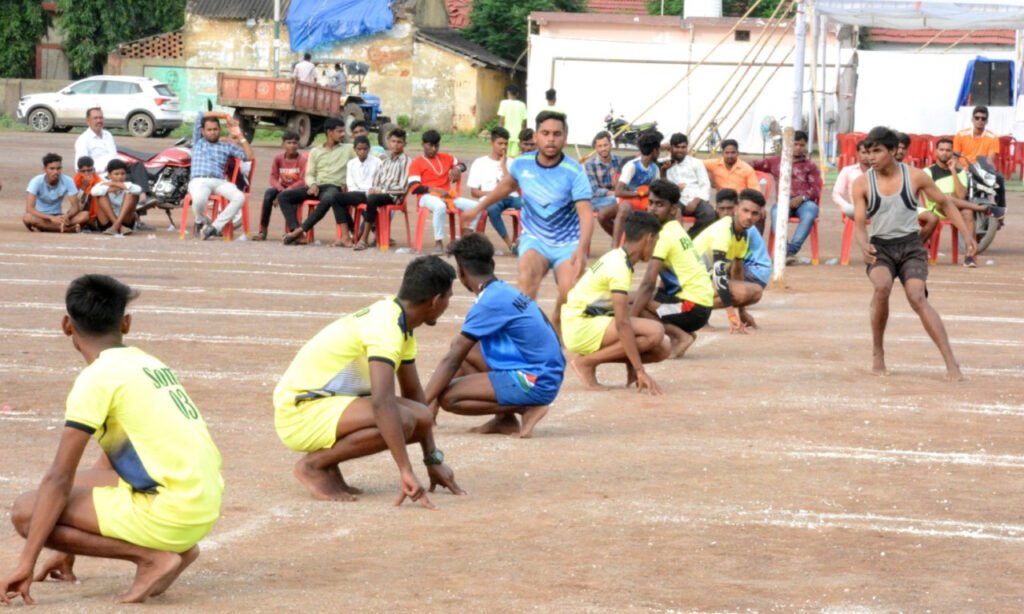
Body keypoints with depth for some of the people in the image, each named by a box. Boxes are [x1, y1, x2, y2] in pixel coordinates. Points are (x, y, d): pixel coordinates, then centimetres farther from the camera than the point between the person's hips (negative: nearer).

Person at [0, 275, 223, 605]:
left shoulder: (98, 376, -8)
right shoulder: (149, 364, 17)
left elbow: (58, 478, -12)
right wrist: (70, 550, 31)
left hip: (170, 513, -8)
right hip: (207, 507, 8)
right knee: (79, 486, 26)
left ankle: (152, 558, -8)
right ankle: (174, 550, 11)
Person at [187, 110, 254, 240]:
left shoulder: (227, 147, 25)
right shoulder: (198, 141, 23)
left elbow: (249, 156, 16)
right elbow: (200, 115, 15)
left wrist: (240, 137, 13)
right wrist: (226, 116, 15)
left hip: (219, 182, 2)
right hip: (199, 181, -2)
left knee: (239, 198, -30)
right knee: (199, 199, -39)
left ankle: (215, 227, -22)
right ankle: (201, 221, -3)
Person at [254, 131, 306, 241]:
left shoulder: (302, 159, -10)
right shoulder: (278, 158, 1)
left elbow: (303, 181, -15)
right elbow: (273, 178, -1)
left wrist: (286, 191, -25)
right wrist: (281, 190, -22)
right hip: (282, 188, 3)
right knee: (269, 193, -29)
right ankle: (262, 231, -29)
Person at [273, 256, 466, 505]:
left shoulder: (399, 323, 8)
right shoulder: (385, 326, -23)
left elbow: (413, 393, 17)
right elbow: (382, 401, -35)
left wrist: (434, 461, 15)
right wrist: (406, 471, -39)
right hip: (301, 412, -10)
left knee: (422, 417, -3)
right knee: (402, 420, -28)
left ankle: (328, 459, 7)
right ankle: (313, 465, -11)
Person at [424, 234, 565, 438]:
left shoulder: (491, 303, -16)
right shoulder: (504, 292, 14)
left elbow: (451, 361, -16)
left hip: (536, 382, -10)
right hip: (542, 373, 10)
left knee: (448, 397, -15)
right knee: (462, 349, 15)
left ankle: (527, 408, -8)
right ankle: (505, 418, 5)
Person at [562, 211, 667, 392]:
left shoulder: (616, 258, 11)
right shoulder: (619, 267, -19)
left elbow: (620, 318, 18)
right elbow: (622, 324, -26)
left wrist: (632, 366, 19)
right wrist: (640, 370, -27)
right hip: (581, 328, -9)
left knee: (660, 351, 4)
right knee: (655, 332, -23)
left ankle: (590, 357, 8)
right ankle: (586, 362, -12)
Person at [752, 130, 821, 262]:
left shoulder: (810, 165, 17)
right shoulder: (776, 162, 23)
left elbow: (816, 189, 6)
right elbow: (756, 164, 31)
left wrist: (802, 197, -13)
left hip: (805, 202, -1)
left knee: (809, 214, -38)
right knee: (776, 212, -36)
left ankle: (792, 249, -42)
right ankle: (785, 249, -47)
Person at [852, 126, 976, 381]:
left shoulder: (915, 176, -2)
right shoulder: (862, 184, -3)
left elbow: (945, 203, 9)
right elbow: (859, 224, -5)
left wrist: (966, 234, 3)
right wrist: (864, 246, -27)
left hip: (911, 246, 0)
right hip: (880, 248, 0)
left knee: (917, 298, -22)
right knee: (882, 287, -31)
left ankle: (951, 362, -25)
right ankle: (877, 355, -13)